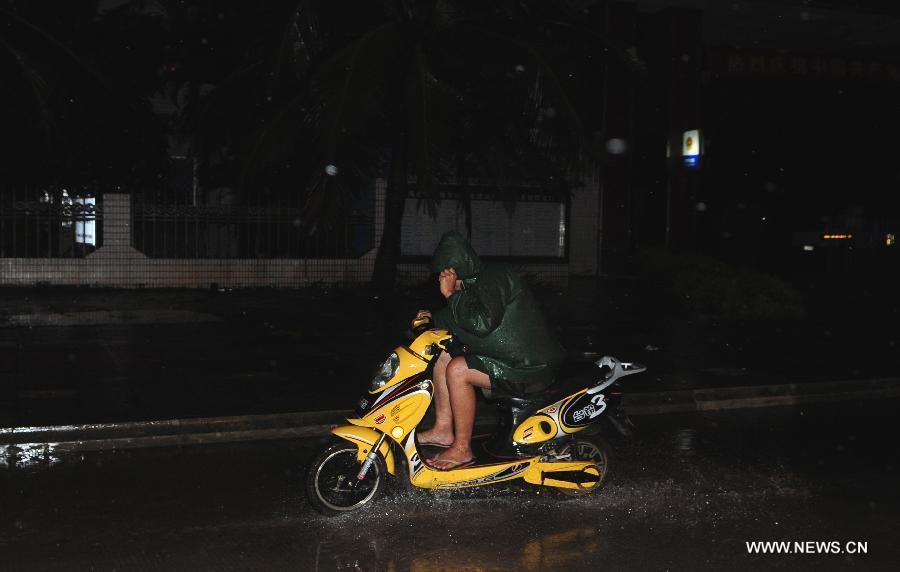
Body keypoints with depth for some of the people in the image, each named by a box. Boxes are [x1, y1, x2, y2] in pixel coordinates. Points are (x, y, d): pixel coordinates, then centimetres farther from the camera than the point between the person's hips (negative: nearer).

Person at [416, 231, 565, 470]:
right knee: (442, 355, 10)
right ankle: (443, 429, 9)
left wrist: (451, 295, -19)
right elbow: (466, 321, 25)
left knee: (457, 370, -24)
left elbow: (483, 323, -29)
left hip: (531, 367, -10)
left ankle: (462, 449, -14)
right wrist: (434, 318, 12)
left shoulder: (494, 277, -17)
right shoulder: (476, 281, 13)